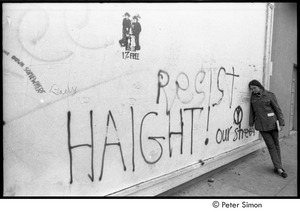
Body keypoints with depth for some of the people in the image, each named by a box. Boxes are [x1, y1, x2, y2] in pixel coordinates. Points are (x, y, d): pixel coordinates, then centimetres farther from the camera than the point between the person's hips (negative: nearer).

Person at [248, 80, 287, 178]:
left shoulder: (270, 95, -3)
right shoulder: (253, 97, 6)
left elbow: (277, 109, -2)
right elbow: (252, 111, 12)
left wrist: (281, 123, -7)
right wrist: (251, 123, 12)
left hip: (271, 123, -1)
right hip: (261, 124, 1)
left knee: (276, 145, 6)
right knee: (271, 146, 0)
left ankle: (277, 167, 18)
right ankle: (279, 168, 3)